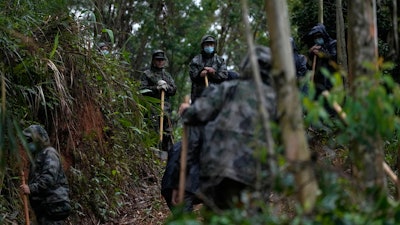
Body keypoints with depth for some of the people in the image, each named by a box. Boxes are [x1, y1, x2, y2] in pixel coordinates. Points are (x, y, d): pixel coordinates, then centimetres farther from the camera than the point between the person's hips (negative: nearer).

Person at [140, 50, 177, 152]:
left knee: (168, 132, 5)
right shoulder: (147, 74, 5)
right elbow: (142, 90, -5)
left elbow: (174, 90, 14)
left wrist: (166, 87, -6)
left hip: (166, 108, 5)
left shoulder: (167, 75, 22)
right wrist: (156, 88, -13)